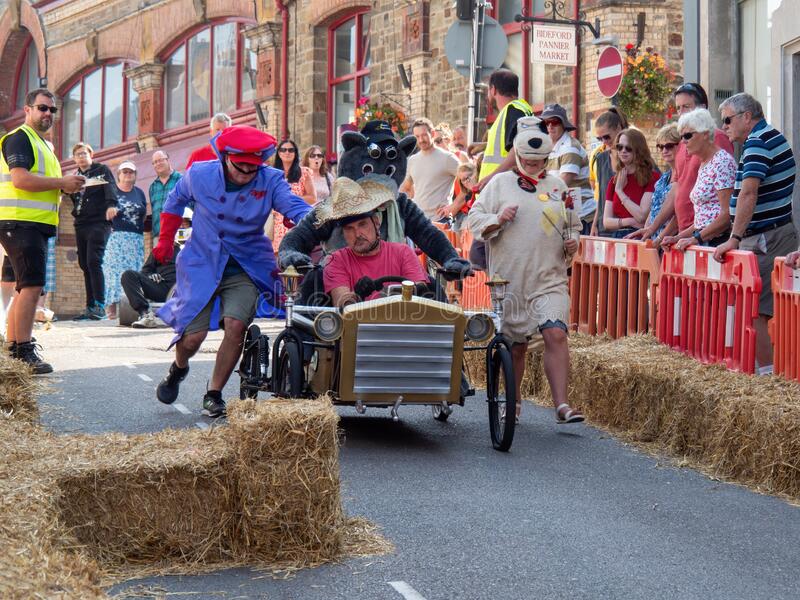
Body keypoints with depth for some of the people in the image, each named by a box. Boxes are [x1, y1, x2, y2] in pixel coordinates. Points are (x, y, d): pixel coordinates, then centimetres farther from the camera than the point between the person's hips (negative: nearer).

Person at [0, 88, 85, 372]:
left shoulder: (41, 144, 24)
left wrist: (66, 185, 12)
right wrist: (62, 183, -16)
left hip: (35, 225, 11)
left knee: (26, 288, 12)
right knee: (32, 285, -15)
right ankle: (24, 351, -16)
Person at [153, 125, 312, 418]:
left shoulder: (270, 181, -12)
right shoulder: (199, 174, -8)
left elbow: (295, 206, -26)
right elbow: (176, 201, 12)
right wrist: (165, 241, 13)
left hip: (246, 267, 0)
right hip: (201, 264, 0)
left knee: (235, 326, -20)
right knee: (193, 336, -6)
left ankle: (214, 394, 1)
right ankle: (179, 368, 33)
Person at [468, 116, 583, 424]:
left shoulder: (558, 186, 14)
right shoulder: (500, 183, 6)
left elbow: (573, 225, 24)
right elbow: (474, 219, 3)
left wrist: (573, 242, 4)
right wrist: (497, 220, -16)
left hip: (549, 279, 1)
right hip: (509, 280, -1)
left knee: (556, 335, -17)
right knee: (515, 345, 8)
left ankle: (561, 405, -18)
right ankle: (513, 403, 27)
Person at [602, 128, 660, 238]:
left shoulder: (653, 177, -1)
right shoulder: (614, 181, 16)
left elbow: (642, 216, -9)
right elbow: (606, 222, 12)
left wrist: (619, 190, -1)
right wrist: (628, 221, -7)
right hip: (616, 237, 5)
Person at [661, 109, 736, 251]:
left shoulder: (722, 162, -10)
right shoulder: (704, 165, 19)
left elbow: (727, 214, -17)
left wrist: (697, 238, -17)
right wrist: (678, 237, 12)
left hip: (720, 241, -8)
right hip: (705, 242, 8)